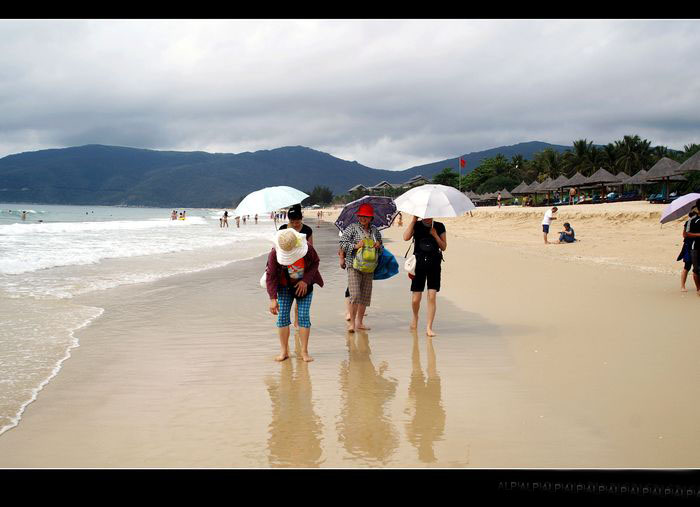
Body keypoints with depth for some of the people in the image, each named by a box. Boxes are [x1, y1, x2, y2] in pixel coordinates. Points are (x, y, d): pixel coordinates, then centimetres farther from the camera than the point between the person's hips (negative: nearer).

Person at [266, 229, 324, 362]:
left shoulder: (307, 249, -23)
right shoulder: (274, 254, -23)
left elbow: (315, 263, -4)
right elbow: (271, 276, -17)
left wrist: (306, 281, -17)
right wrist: (273, 299, -21)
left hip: (304, 285, 0)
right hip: (285, 287, 0)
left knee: (304, 316, -7)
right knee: (282, 317, -6)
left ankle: (304, 351, -2)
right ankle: (284, 351, 4)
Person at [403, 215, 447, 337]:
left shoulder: (439, 227, 4)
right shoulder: (417, 226, 2)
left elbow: (443, 247, 3)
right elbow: (406, 237, -16)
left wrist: (435, 235, -11)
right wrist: (413, 220, -14)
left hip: (434, 264, 0)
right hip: (419, 263, 0)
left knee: (432, 297, -8)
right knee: (415, 299, 0)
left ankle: (429, 328, -2)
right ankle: (415, 316, 33)